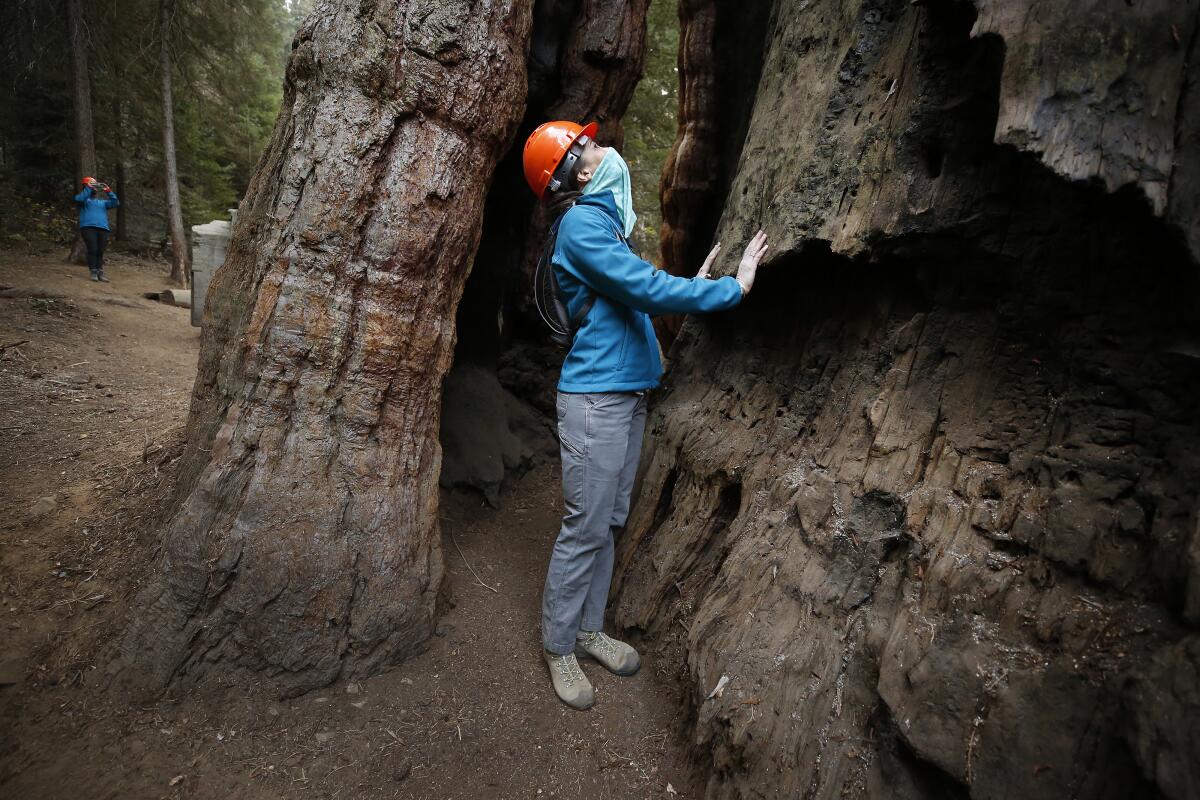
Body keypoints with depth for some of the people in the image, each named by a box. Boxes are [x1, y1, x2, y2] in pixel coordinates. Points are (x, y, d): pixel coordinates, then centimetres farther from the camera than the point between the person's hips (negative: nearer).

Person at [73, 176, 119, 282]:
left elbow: (115, 203, 9)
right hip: (88, 227, -3)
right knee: (92, 250, -13)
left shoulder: (103, 201, 25)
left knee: (100, 251, 1)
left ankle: (100, 272, 5)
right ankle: (93, 272, -9)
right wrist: (88, 188, -8)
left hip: (103, 228, 3)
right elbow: (78, 199, -8)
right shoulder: (85, 199, 15)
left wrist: (108, 191, 0)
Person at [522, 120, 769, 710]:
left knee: (609, 523, 14)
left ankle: (589, 629, 28)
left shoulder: (601, 220, 18)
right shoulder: (581, 223, -11)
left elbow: (636, 297, 21)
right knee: (585, 529, -2)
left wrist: (691, 285, 13)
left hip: (626, 392, 9)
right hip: (595, 396, -9)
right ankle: (559, 646, 15)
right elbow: (646, 289, -21)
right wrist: (732, 287, -13)